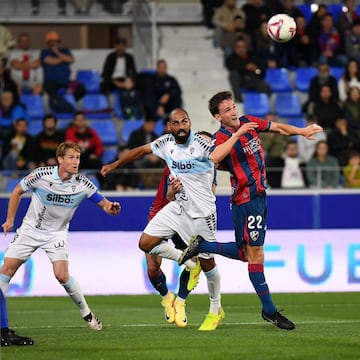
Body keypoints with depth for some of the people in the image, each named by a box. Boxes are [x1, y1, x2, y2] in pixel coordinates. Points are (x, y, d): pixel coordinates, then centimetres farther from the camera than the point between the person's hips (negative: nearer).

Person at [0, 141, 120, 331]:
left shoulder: (82, 184, -15)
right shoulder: (42, 174, -18)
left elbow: (104, 203, -11)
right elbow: (17, 191, -2)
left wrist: (111, 207, -35)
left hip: (56, 233, -1)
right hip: (30, 228, 1)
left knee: (62, 275, -17)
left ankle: (86, 313, 2)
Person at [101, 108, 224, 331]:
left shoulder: (201, 145, -18)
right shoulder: (166, 143, 1)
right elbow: (142, 150, 17)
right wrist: (115, 165, 25)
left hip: (201, 212, -6)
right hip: (178, 207, 6)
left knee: (207, 262, 3)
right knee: (146, 243, -3)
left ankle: (216, 311, 23)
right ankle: (187, 260, 17)